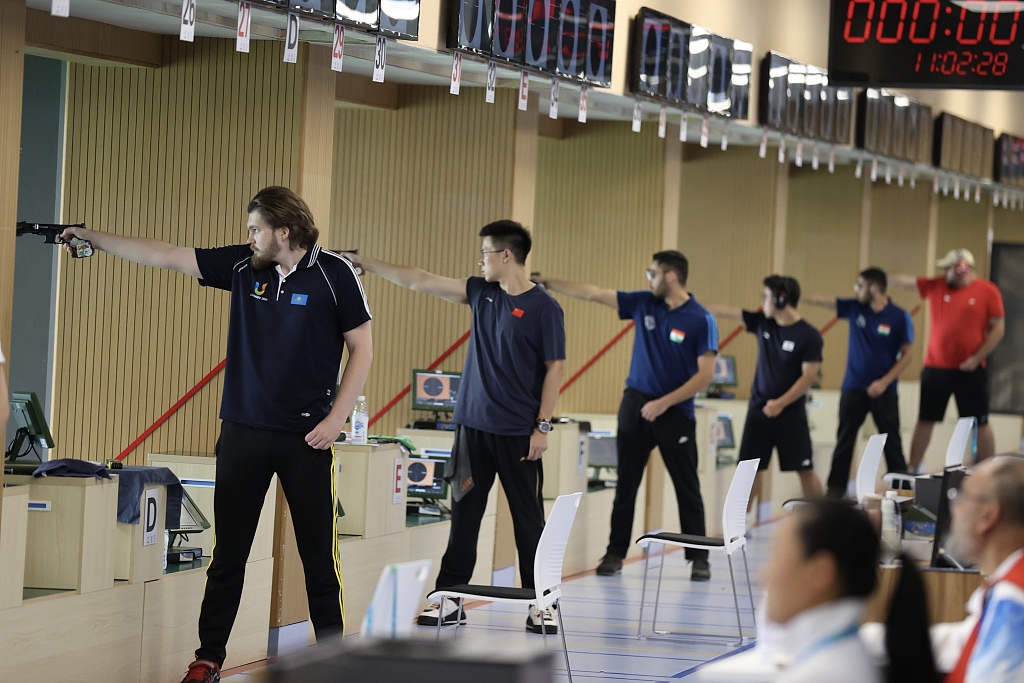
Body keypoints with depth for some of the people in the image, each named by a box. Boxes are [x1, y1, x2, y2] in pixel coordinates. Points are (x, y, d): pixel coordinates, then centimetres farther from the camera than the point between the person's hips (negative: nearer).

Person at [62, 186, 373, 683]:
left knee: (319, 555, 1)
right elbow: (167, 256, 8)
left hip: (306, 437, -4)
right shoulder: (243, 266, 4)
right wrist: (93, 238, 8)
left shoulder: (333, 275, -7)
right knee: (228, 553, 6)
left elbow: (362, 349, -3)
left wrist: (336, 419, -10)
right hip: (243, 432, 4)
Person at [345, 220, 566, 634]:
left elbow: (555, 368, -7)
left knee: (528, 518, 0)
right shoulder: (481, 293, 8)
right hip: (474, 426, 6)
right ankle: (450, 598, 12)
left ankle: (540, 604, 7)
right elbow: (420, 281, 11)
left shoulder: (543, 307, -8)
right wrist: (364, 263, 11)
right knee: (464, 514, 7)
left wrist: (543, 425, -12)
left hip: (518, 432, -6)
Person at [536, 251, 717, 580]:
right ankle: (615, 552, 13)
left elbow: (705, 374, -13)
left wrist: (664, 403, -17)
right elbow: (594, 293, 7)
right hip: (636, 404, 4)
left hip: (675, 412, -4)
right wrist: (548, 282, 4)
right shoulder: (643, 304, 4)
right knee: (626, 483, 6)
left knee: (687, 487, 1)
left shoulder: (701, 320, -10)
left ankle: (699, 559, 8)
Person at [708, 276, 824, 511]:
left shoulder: (809, 336, -11)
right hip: (759, 409, 4)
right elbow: (725, 311, 6)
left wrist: (781, 403, -19)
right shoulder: (762, 322, 3)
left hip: (790, 412, -4)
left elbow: (809, 376, -14)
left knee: (805, 469, -1)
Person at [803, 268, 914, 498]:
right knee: (844, 440, 6)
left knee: (891, 441, 3)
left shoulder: (899, 317, -9)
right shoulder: (854, 308, 0)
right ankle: (835, 488, 12)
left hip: (883, 390, -3)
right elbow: (820, 300, 1)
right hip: (853, 387, 3)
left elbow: (907, 354, -7)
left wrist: (885, 381, -14)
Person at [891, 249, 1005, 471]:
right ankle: (911, 471, 16)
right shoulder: (935, 286, 4)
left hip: (970, 370, -3)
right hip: (935, 367, 3)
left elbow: (998, 328, -6)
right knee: (925, 420, 8)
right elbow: (905, 281, 6)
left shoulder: (988, 291, -5)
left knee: (980, 422, 4)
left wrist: (977, 358, -12)